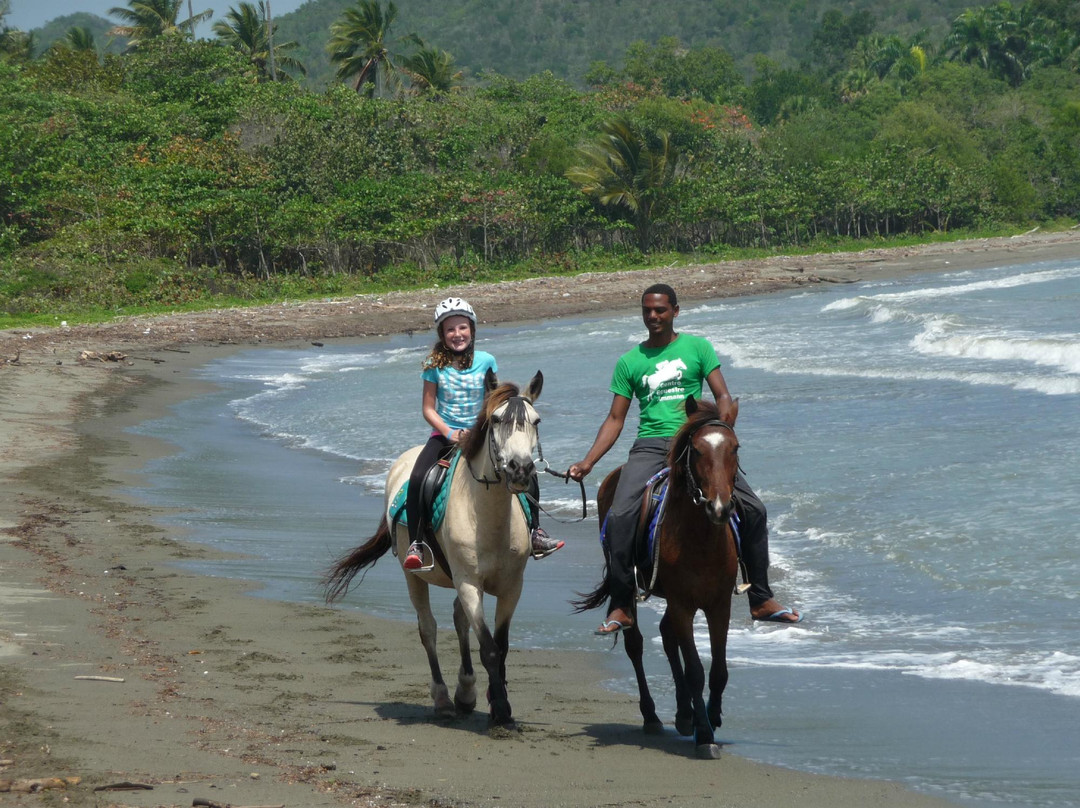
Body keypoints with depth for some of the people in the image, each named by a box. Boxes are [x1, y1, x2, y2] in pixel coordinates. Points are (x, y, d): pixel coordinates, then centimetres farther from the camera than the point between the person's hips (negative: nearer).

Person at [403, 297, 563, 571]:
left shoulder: (486, 361, 0)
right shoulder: (435, 365, -4)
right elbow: (428, 408, -3)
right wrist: (450, 434, -18)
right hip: (444, 435, -2)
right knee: (418, 480, -28)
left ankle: (535, 534, 6)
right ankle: (415, 544, -19)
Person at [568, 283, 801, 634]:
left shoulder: (697, 347, 8)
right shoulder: (630, 362, 11)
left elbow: (723, 397, 3)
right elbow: (615, 420, 12)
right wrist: (586, 463, 1)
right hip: (651, 446, 0)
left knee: (753, 510, -10)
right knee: (620, 517, -22)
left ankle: (761, 600, 3)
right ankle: (620, 607, -12)